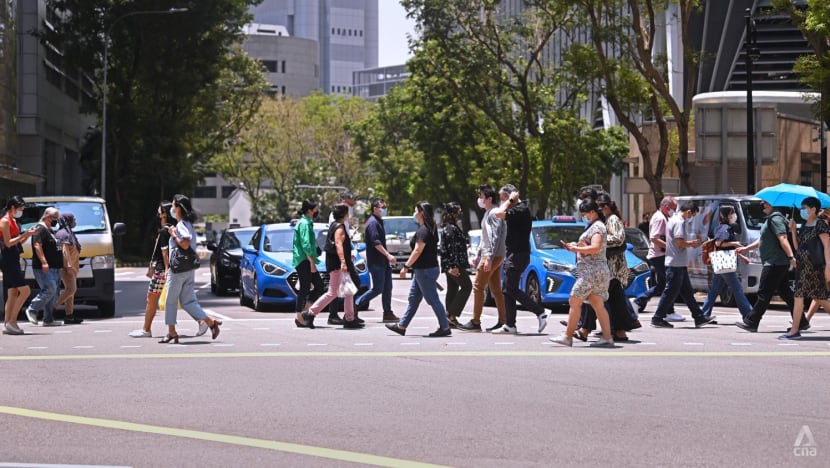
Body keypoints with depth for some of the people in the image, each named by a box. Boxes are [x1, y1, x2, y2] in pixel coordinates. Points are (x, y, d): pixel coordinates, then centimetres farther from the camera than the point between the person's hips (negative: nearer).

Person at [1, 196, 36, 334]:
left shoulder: (13, 221, 17)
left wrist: (27, 235, 5)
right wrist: (25, 234, -17)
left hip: (13, 260, 10)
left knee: (13, 293, 8)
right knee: (25, 290, -14)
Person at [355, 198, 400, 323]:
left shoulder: (379, 222, 17)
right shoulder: (372, 223, -14)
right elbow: (375, 242, -23)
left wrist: (387, 257, 23)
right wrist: (388, 255, -27)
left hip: (383, 261, 10)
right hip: (376, 262, -10)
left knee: (387, 288, 8)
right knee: (378, 289, -8)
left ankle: (388, 313, 11)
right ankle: (355, 306, -1)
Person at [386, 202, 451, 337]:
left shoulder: (423, 231, -17)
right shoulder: (430, 229, 14)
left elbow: (417, 251, -23)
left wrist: (406, 266, -20)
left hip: (425, 270, -11)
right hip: (422, 270, 11)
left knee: (433, 300, -6)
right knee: (413, 299, 14)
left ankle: (445, 328, -2)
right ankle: (401, 326, 19)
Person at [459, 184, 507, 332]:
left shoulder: (493, 214, -14)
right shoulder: (488, 214, 18)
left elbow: (495, 238, -21)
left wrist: (489, 259, -23)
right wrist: (478, 254, 24)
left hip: (493, 255, -10)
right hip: (495, 257, 10)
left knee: (478, 287, -8)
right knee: (496, 289, 9)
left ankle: (475, 322, -7)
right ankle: (503, 321, 10)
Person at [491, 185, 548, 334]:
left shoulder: (520, 209, -17)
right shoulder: (519, 209, 15)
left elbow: (499, 214, -28)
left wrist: (510, 200, -18)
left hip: (517, 255, -10)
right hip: (512, 254, 10)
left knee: (511, 289, -10)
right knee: (508, 290, 10)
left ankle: (540, 313, -7)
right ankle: (510, 325, 12)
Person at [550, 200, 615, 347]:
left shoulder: (597, 227, -11)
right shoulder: (595, 226, 21)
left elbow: (595, 248, -24)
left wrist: (576, 248, -17)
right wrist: (573, 247, 11)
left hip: (592, 271, -10)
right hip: (597, 272, 10)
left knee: (574, 302, -6)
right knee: (598, 306, 7)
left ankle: (567, 336, -3)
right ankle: (607, 338, 3)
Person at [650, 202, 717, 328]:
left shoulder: (673, 219, 17)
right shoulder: (680, 222, -15)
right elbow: (680, 243, -23)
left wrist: (691, 243, 13)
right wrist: (693, 243, -8)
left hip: (679, 263, 11)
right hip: (677, 263, -11)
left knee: (687, 292, 12)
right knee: (671, 292, -6)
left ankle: (699, 317, 16)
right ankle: (658, 318, -2)